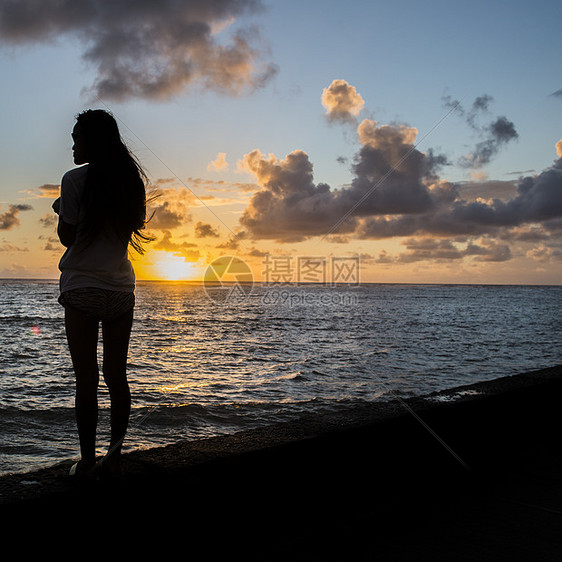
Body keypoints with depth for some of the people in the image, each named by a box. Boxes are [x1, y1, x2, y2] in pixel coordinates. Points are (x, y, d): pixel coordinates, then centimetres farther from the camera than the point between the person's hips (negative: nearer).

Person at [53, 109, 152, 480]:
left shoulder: (75, 179, -8)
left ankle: (87, 460, 7)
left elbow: (67, 237, -6)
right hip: (121, 287, 5)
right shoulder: (132, 180, 7)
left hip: (82, 288, -4)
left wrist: (60, 211, 12)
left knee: (86, 379, 1)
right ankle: (115, 456, 14)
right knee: (117, 375, 10)